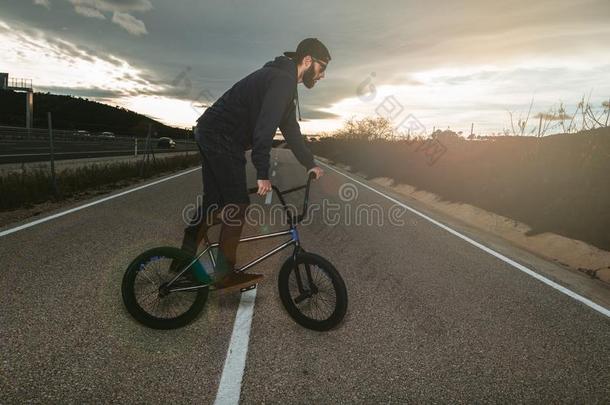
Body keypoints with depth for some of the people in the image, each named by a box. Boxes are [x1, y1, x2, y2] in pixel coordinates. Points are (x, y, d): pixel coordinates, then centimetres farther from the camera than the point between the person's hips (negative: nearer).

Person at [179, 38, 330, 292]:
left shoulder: (283, 80, 18)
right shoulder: (282, 79, -14)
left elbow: (290, 128, 23)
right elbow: (264, 128, -25)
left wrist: (310, 164, 23)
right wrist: (262, 174, -26)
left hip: (210, 135, 10)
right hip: (222, 139, -10)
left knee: (213, 203, 13)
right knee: (237, 205, -8)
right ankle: (225, 274, -2)